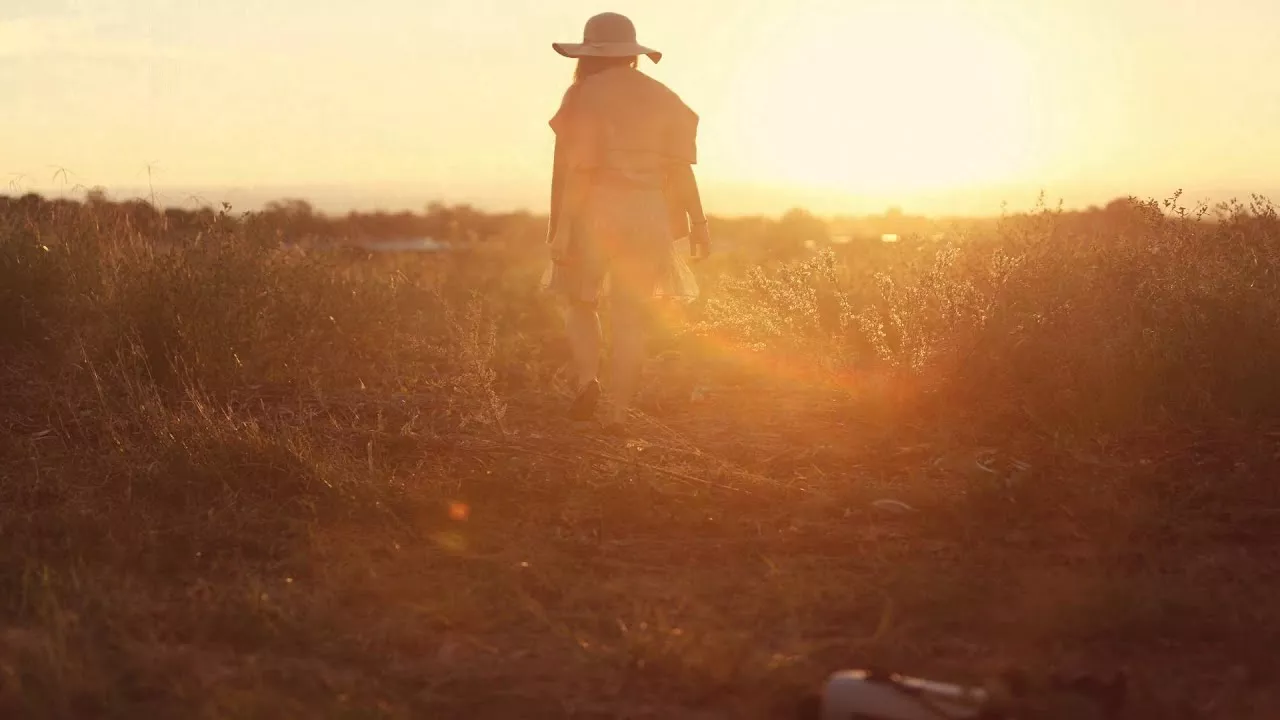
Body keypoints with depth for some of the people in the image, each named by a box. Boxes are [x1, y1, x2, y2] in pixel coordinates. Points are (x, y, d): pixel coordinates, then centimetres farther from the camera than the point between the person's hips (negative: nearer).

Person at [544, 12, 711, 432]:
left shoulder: (584, 96, -5)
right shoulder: (662, 98, 8)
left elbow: (573, 170, -11)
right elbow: (680, 169, 3)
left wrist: (559, 230, -11)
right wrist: (698, 224, 6)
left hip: (594, 212, -3)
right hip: (647, 215, 3)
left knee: (581, 301, 16)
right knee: (631, 317, 7)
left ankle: (587, 378, -6)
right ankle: (620, 410, 3)